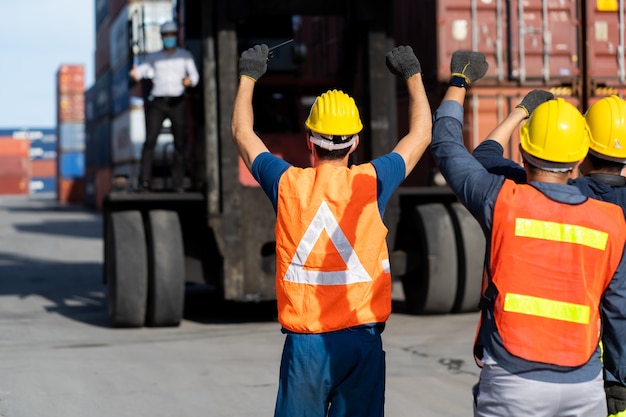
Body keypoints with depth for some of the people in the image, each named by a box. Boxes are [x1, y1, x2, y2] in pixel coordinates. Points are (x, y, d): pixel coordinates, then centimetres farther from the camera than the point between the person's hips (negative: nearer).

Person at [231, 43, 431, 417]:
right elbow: (421, 133, 14)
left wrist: (248, 77, 29)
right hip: (362, 339, 0)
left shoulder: (287, 184, -1)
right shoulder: (371, 182, -2)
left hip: (304, 341, 0)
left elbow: (243, 133, 17)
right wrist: (413, 75, 26)